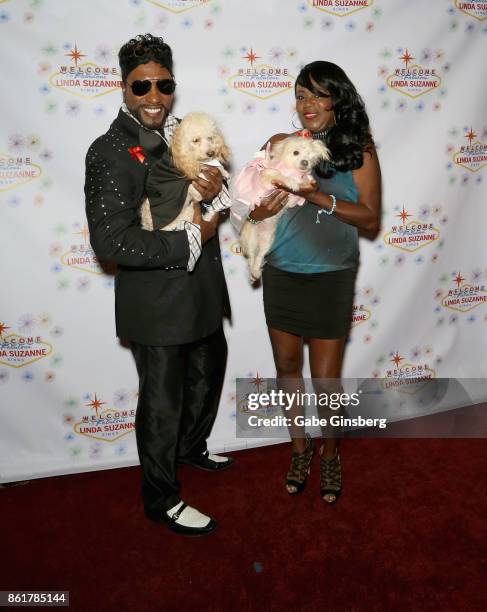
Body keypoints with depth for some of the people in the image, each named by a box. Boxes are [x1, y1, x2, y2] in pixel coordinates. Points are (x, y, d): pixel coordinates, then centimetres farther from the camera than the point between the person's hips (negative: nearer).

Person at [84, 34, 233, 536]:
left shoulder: (181, 132, 5)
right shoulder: (110, 151, -18)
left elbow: (214, 206, 12)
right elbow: (111, 241, -27)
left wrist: (217, 189, -12)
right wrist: (192, 240, -23)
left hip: (201, 292, 8)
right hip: (156, 302, -8)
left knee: (207, 376, 26)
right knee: (162, 401, 8)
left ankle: (192, 448, 53)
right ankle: (161, 499, 31)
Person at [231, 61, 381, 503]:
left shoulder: (359, 149, -6)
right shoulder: (281, 144, 1)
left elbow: (371, 220, -12)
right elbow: (249, 208, 1)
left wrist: (319, 196, -24)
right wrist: (259, 210, -23)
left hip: (331, 280, -3)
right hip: (281, 276, 3)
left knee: (326, 381, 5)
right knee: (287, 371, 15)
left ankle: (330, 455, 34)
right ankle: (300, 448, 39)